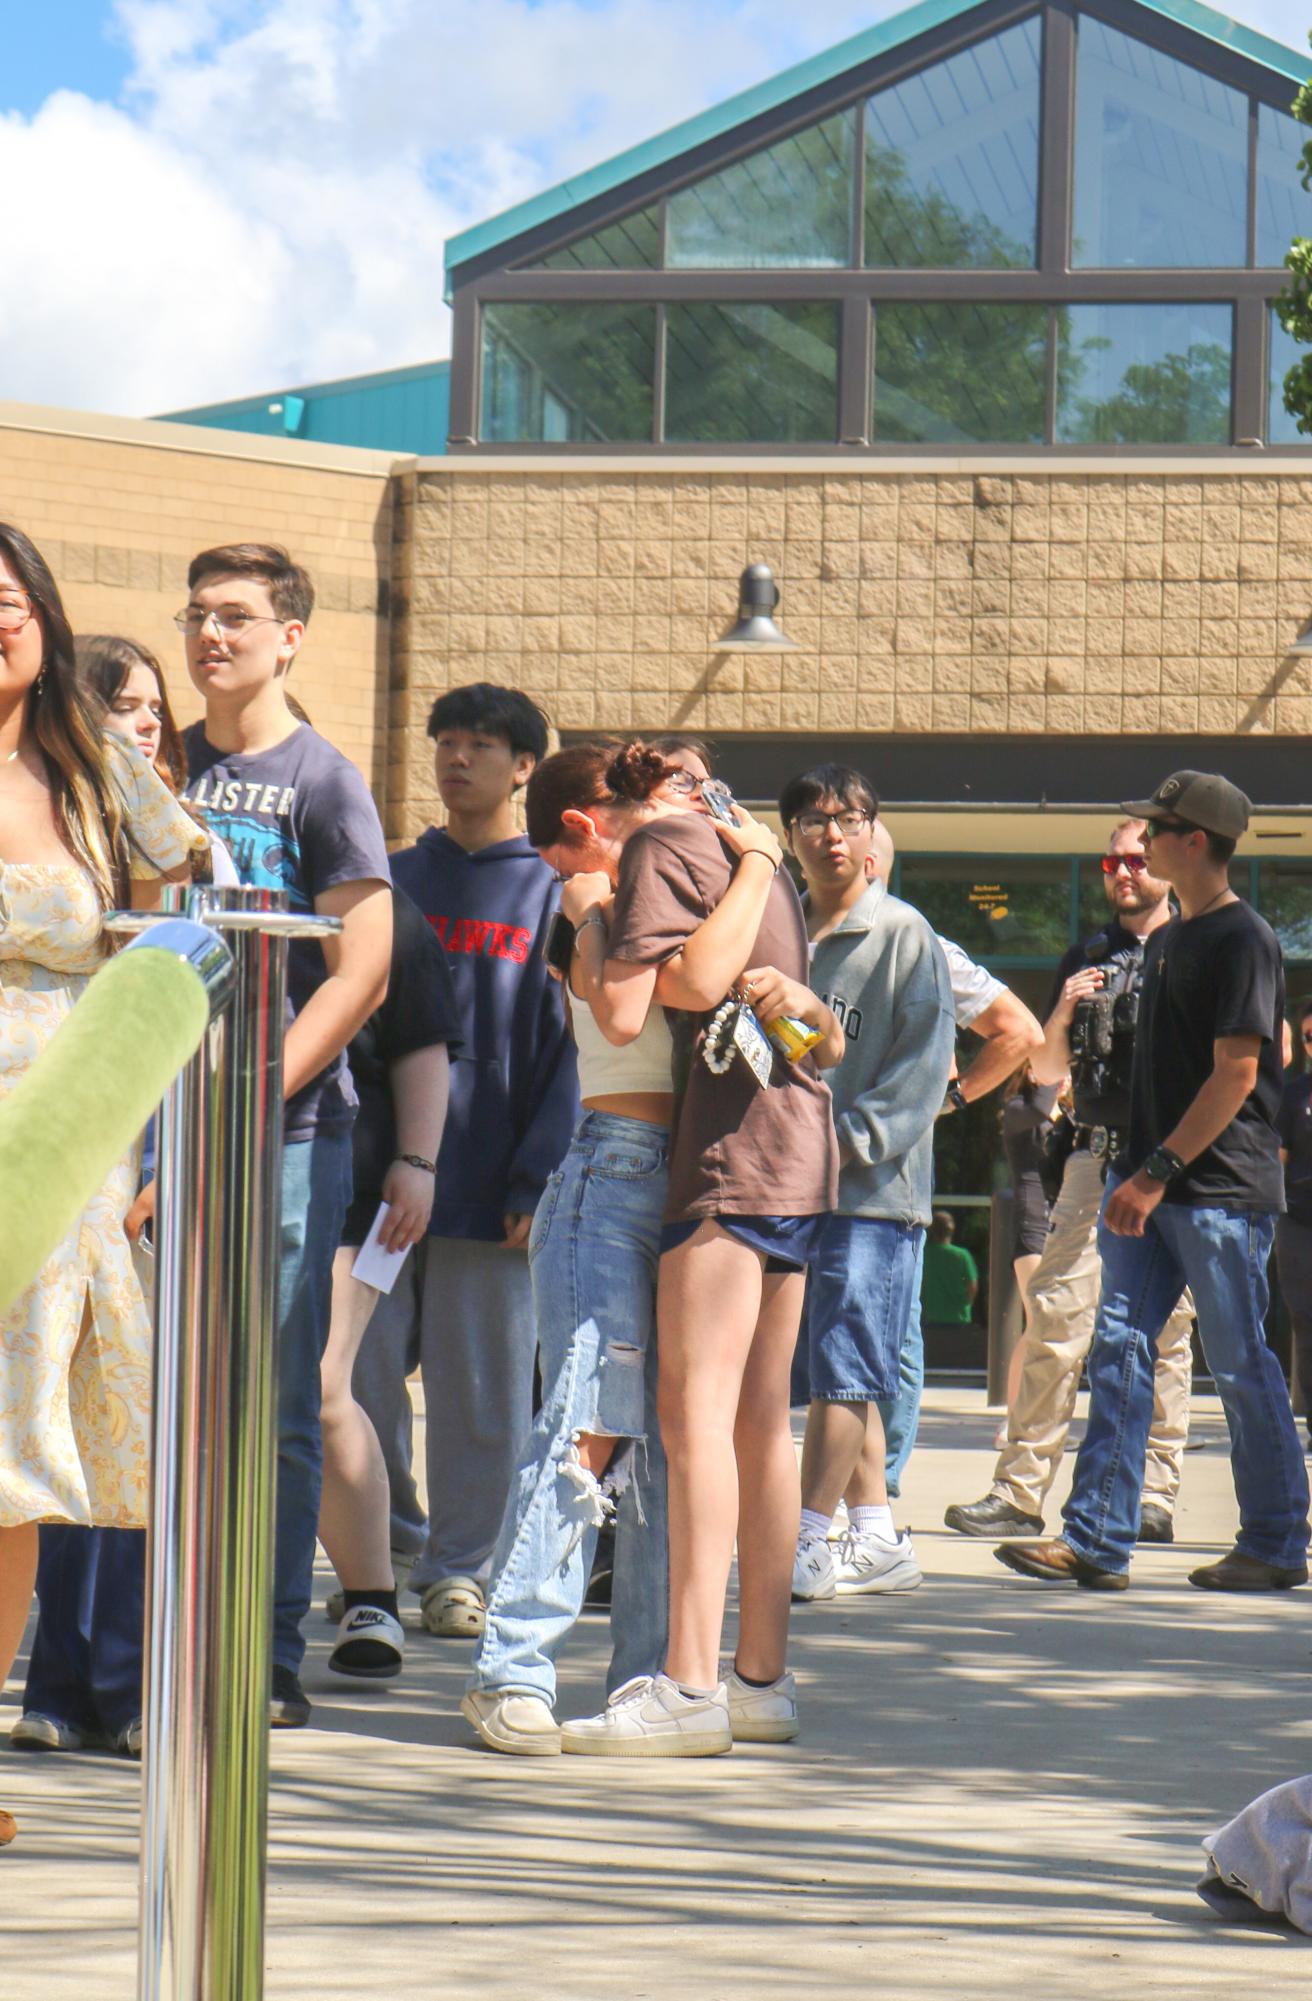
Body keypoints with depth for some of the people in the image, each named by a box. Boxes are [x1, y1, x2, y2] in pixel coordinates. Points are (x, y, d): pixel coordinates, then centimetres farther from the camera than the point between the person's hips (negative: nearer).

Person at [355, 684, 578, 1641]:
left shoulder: (553, 891, 6)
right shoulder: (397, 880, 13)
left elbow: (569, 1045, 0)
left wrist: (538, 1176, -10)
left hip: (491, 1189, -2)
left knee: (483, 1389, 1)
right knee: (363, 1373, -1)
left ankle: (459, 1568, 10)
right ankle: (388, 1553, 13)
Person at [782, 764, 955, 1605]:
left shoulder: (903, 935, -2)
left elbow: (922, 1063, -8)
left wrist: (848, 1142, -17)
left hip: (874, 1187, -6)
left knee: (845, 1367, -8)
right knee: (839, 1370, 9)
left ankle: (809, 1539, -9)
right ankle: (880, 1541, 15)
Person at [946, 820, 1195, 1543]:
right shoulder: (1086, 959, 18)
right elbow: (1046, 1071, 20)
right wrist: (1063, 1014, 2)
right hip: (1096, 1158, 3)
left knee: (1164, 1330, -2)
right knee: (1055, 1319, -4)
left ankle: (1155, 1496, 3)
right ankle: (1020, 1491, -3)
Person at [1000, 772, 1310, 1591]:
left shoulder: (1244, 940, -11)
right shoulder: (1168, 940, 17)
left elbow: (1237, 1073, -17)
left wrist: (1161, 1171, -19)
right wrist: (1136, 1172, 16)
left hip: (1221, 1187, -9)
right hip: (1153, 1181, 9)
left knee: (1242, 1367, -1)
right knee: (1120, 1348, 2)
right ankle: (1098, 1539, 1)